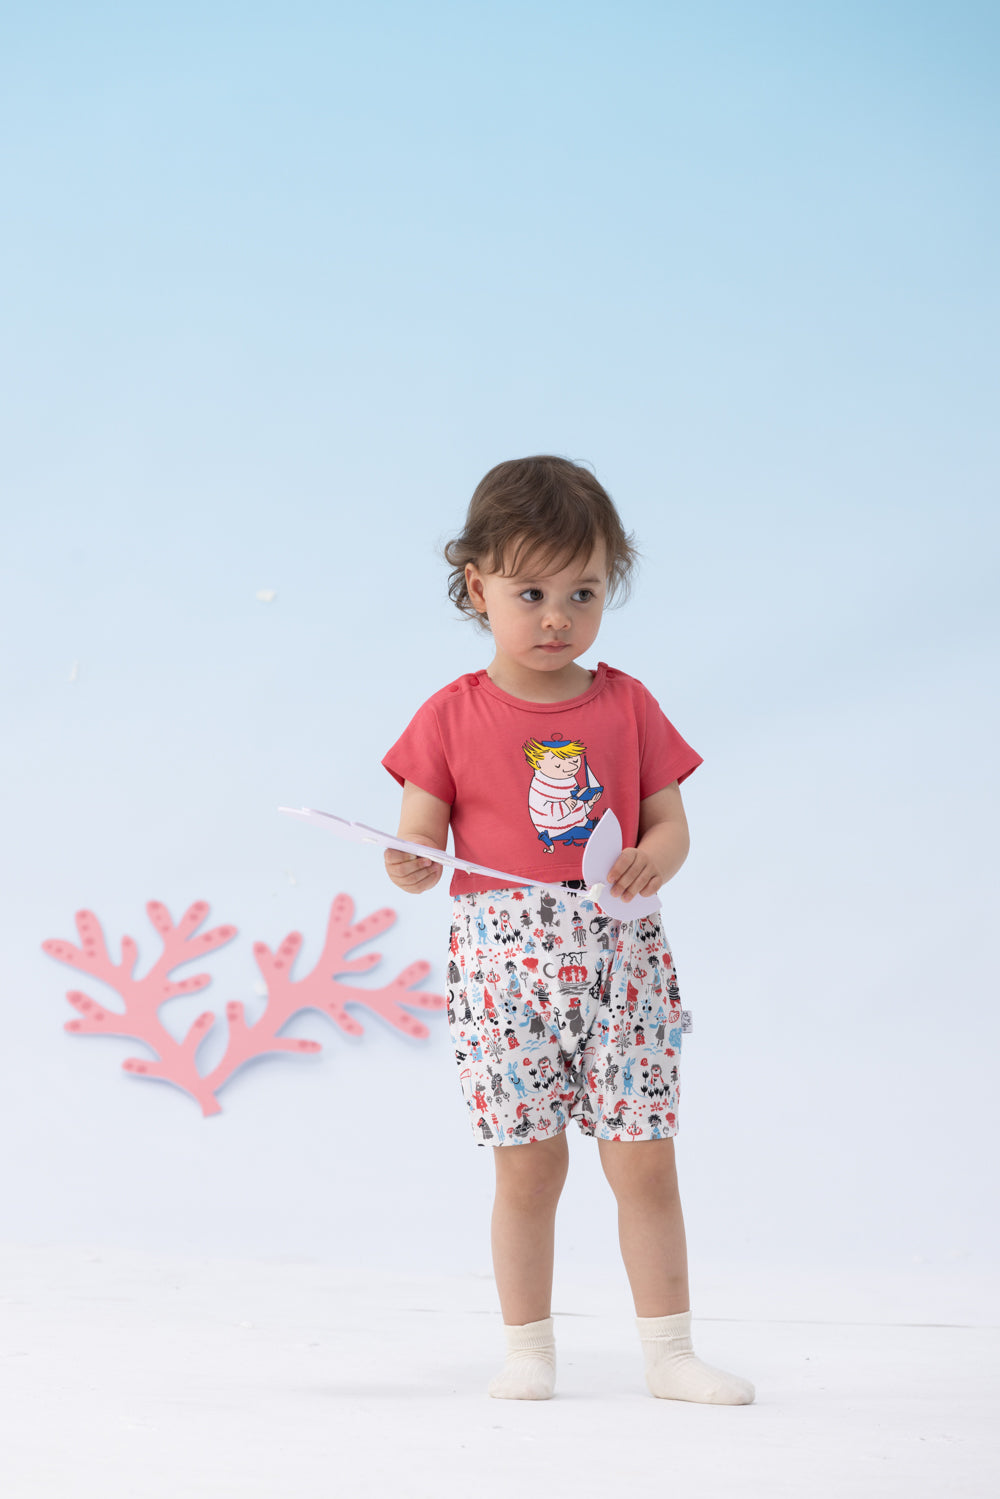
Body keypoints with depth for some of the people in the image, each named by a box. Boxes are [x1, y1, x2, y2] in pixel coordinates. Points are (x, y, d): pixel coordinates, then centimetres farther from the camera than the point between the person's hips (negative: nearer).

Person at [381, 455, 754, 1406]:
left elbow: (670, 822, 7)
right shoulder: (453, 717, 2)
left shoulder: (627, 706, 7)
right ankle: (527, 1352, 16)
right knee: (527, 1165, 2)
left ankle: (668, 1353, 11)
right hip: (504, 961, -1)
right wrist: (411, 867, -22)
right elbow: (420, 837, 1)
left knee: (645, 1160, 1)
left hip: (619, 956, 2)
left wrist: (653, 859, -15)